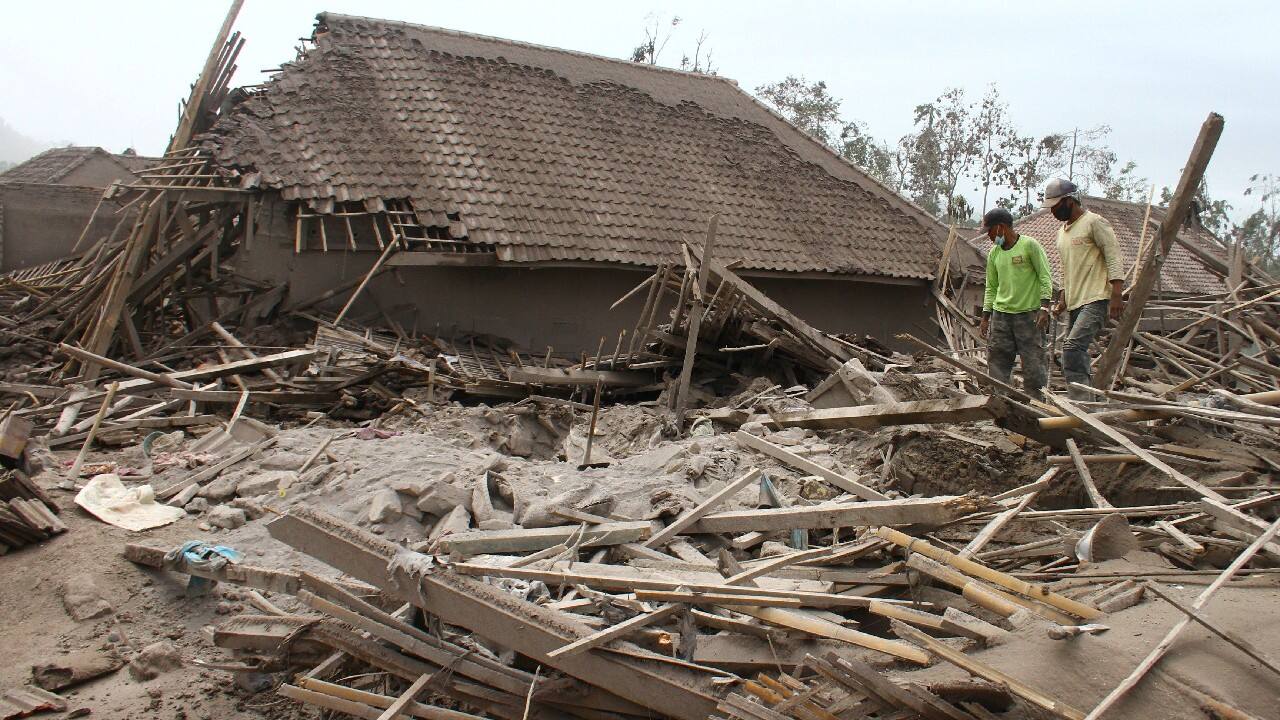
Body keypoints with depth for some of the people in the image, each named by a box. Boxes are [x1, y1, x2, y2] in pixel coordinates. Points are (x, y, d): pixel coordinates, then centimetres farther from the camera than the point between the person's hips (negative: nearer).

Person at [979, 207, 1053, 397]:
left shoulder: (1030, 245, -3)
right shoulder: (994, 253, 13)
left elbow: (1045, 277, -5)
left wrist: (1044, 307, -14)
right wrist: (985, 317, 12)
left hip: (1029, 313, -5)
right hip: (1001, 313, 5)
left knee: (1033, 360, -3)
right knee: (996, 361, 0)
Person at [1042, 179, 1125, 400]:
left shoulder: (1094, 222, -6)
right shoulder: (1062, 231, 20)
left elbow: (1115, 258, -12)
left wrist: (1117, 296, -20)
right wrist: (1063, 301, 22)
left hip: (1096, 300, -9)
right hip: (1075, 302, 9)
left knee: (1073, 347, -23)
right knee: (1077, 353, 8)